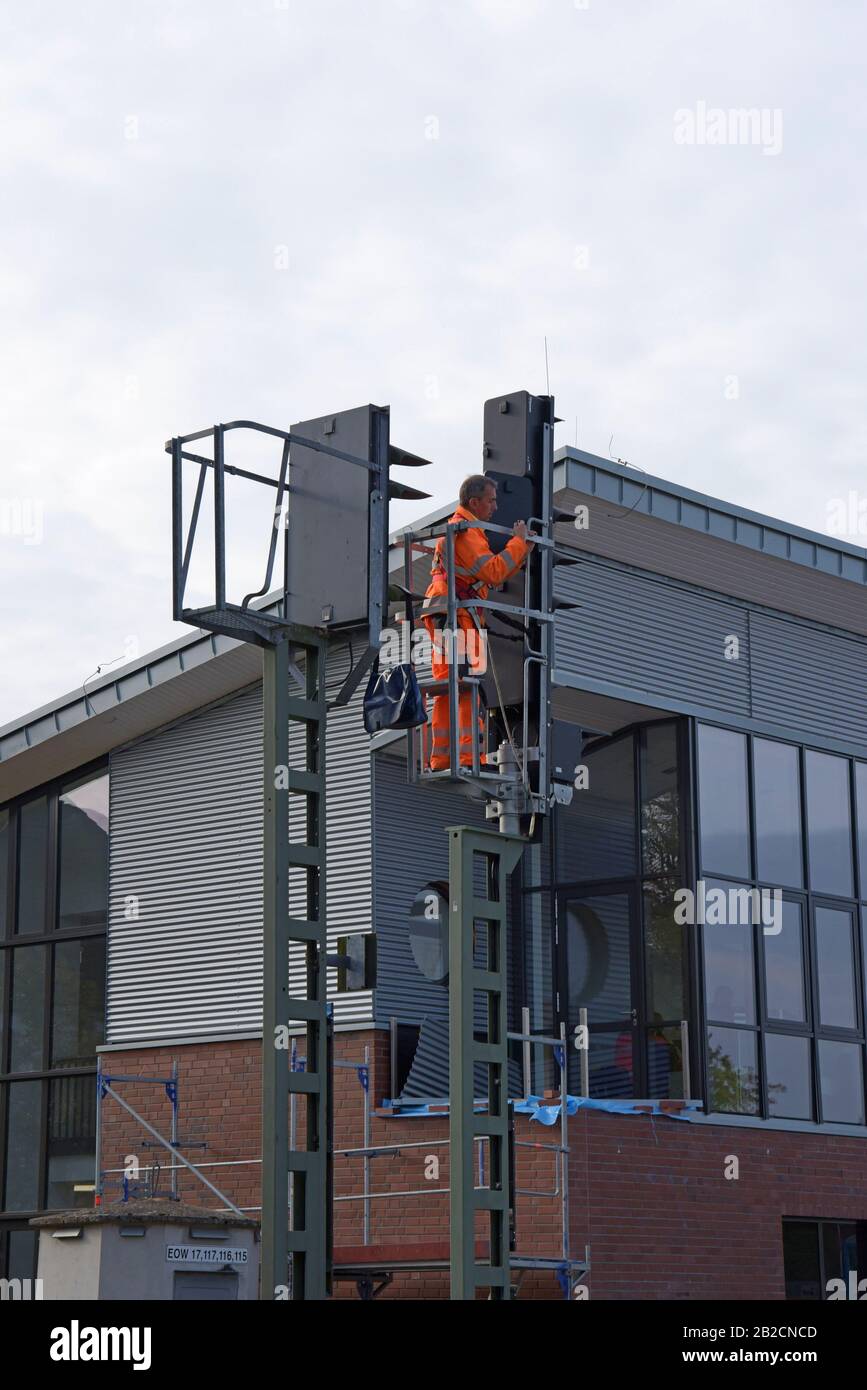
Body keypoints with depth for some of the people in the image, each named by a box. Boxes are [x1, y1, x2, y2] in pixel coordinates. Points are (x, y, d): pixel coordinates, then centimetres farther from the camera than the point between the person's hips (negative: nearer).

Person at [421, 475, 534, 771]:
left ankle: (440, 762, 6)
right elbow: (494, 573, -19)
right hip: (456, 615, -11)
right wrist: (518, 541, -8)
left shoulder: (463, 529, 25)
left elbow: (493, 576, 24)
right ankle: (470, 759, -20)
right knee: (469, 689, -14)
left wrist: (523, 548, 16)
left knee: (447, 692, 8)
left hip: (445, 618, 11)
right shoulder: (465, 531, -10)